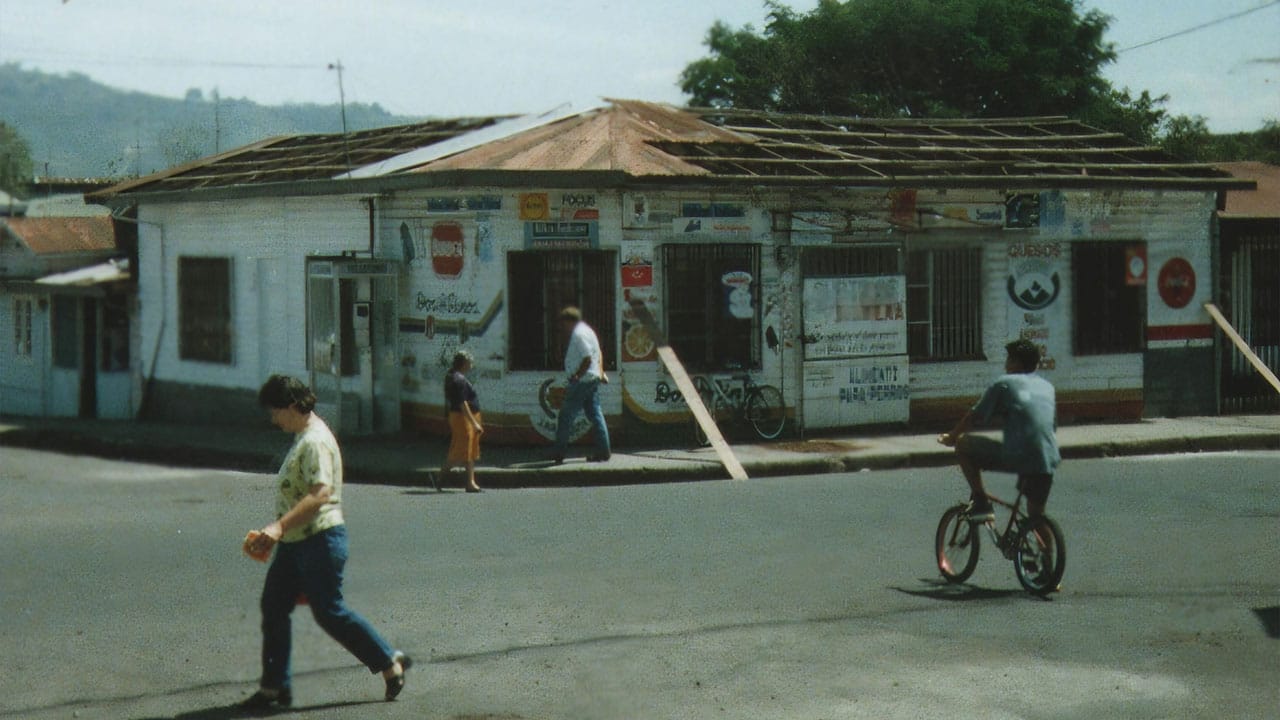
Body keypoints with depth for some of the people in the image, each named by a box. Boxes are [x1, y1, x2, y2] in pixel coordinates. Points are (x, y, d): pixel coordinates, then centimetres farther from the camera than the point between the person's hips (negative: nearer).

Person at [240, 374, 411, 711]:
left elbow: (320, 494, -30)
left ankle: (390, 661, 13)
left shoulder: (316, 442, -19)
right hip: (294, 543, 11)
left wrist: (280, 526, -36)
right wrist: (279, 531, 25)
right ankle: (273, 687, 13)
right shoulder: (302, 438, 14)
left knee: (330, 612, -2)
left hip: (319, 540, -11)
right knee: (273, 607, 8)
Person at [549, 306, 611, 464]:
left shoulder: (579, 334, -16)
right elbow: (598, 355, 24)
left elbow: (587, 359, -24)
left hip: (582, 381, -10)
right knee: (595, 414, 9)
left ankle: (558, 453, 0)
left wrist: (576, 376, -19)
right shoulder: (586, 330, 17)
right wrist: (601, 372, 21)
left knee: (566, 417, -4)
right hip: (593, 380, 10)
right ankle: (603, 451, 8)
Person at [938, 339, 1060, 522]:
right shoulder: (1047, 386, 21)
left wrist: (951, 437, 27)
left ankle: (981, 503, 8)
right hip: (1047, 462, 6)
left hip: (1015, 458, -6)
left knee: (963, 444, 12)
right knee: (1036, 515, 22)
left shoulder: (1004, 384, 6)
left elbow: (974, 417, 11)